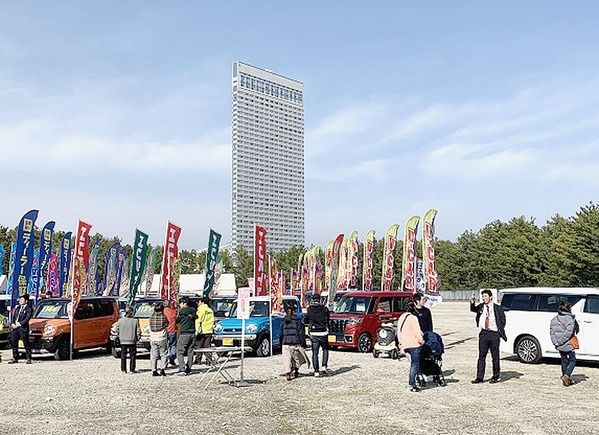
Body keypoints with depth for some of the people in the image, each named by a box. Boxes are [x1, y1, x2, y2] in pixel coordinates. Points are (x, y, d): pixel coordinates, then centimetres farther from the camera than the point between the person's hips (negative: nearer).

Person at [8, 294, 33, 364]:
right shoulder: (17, 307, 17)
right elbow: (13, 317, 15)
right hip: (15, 327, 7)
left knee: (26, 344, -4)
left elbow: (27, 318, -11)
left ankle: (29, 359, 1)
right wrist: (13, 324, -2)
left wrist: (19, 324, -17)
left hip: (23, 328, -7)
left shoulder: (29, 308, -3)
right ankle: (15, 358, 18)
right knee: (14, 343, 8)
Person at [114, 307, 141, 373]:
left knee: (123, 355, 13)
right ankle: (132, 369, 8)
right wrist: (138, 338, 7)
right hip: (132, 341, -2)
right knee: (132, 355, 8)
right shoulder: (135, 321, -10)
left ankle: (123, 369, 14)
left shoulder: (120, 320, -4)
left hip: (123, 341, 2)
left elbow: (116, 330, 4)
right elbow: (138, 331, -8)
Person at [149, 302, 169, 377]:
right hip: (162, 339, -2)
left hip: (153, 339, 2)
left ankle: (154, 371, 6)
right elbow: (167, 324, 5)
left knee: (153, 355, 8)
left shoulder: (151, 317, -1)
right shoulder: (164, 317, -8)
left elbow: (150, 327, 8)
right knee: (164, 355, 8)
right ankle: (163, 369, -4)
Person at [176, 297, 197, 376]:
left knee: (180, 352, -1)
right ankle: (188, 369, 13)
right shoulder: (193, 310, 8)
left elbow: (177, 321, 1)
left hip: (184, 334, -6)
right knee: (190, 352, 11)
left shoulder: (182, 311, -9)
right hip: (192, 334, 6)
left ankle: (182, 370, -11)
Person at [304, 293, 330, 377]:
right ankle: (324, 367, 8)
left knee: (315, 353, 6)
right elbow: (328, 317, 13)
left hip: (313, 334, 0)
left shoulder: (310, 309, -4)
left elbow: (305, 321, 5)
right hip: (323, 333, 0)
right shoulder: (324, 309, -4)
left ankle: (316, 371, 2)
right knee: (325, 349, 20)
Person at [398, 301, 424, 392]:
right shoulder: (413, 318, -11)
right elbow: (417, 332, -15)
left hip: (405, 345, 7)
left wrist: (401, 343, 21)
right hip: (414, 344, -7)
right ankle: (412, 384, -5)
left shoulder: (401, 317, 14)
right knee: (415, 364, -1)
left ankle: (411, 382, 17)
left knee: (413, 364, 18)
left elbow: (399, 332, 17)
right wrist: (421, 341, -1)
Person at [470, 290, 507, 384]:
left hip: (494, 334, -3)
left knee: (495, 356, 6)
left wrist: (500, 330, -3)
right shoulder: (481, 307, 7)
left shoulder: (498, 308, -2)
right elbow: (473, 309, -9)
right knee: (481, 356, 4)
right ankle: (480, 377, 8)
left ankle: (496, 376, 20)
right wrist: (472, 302, -25)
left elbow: (503, 321, 4)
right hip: (483, 333, 3)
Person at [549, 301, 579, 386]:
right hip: (568, 345, -6)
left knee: (564, 361, 16)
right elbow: (569, 332, -22)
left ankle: (566, 379, 20)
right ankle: (566, 376, -10)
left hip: (559, 346, 6)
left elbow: (551, 332, 3)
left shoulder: (554, 319, 7)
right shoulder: (570, 319, -13)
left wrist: (556, 342, 1)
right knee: (572, 361, 8)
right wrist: (562, 341, -15)